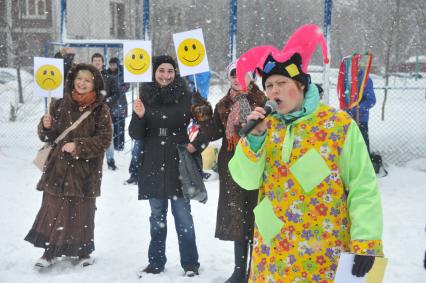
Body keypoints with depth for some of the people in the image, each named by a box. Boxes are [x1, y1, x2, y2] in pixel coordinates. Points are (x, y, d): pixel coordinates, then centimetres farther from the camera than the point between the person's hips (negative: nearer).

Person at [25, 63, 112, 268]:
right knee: (54, 209, 1)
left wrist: (78, 146, -18)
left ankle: (83, 251, 22)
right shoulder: (60, 105, 5)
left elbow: (104, 139, -9)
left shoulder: (100, 109, -3)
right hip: (58, 166, 2)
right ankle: (50, 251, 11)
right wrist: (46, 127, -12)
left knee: (82, 212, 6)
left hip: (86, 170, -2)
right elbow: (47, 136, 10)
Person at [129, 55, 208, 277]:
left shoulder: (186, 96, -4)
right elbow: (136, 135, 3)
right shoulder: (145, 96, 2)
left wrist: (196, 145, -9)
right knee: (157, 216, 12)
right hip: (153, 166, 3)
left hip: (179, 164, -3)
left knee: (183, 216, 1)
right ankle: (156, 263, 22)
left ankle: (190, 264, 12)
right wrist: (139, 116, -14)